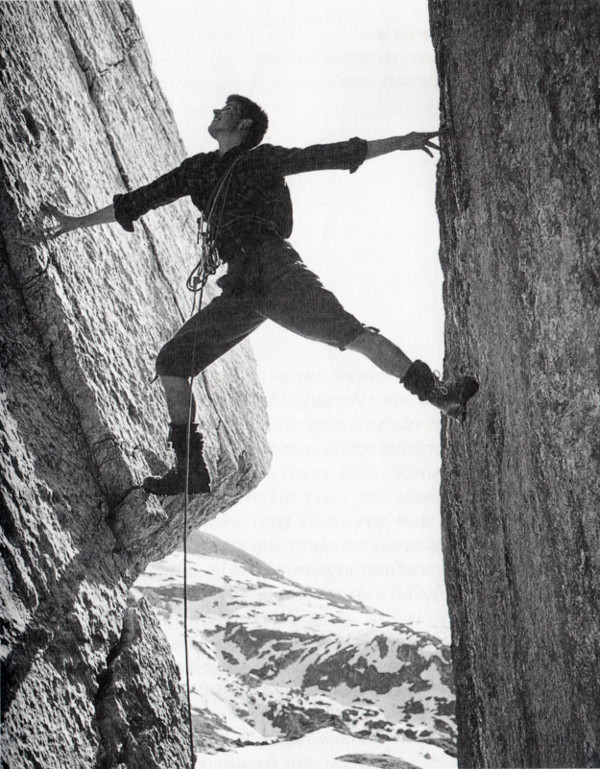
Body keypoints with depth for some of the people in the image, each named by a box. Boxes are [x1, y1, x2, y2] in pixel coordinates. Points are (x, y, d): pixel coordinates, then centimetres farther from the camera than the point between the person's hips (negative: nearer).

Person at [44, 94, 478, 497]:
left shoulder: (263, 160, 11)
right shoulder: (200, 170, 26)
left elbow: (330, 156, 9)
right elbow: (141, 201, 32)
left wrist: (400, 144, 3)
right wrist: (79, 223, 36)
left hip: (274, 268, -6)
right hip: (242, 288, 6)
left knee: (349, 332, -24)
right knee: (171, 363, -1)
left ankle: (437, 393, -27)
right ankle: (191, 471, 2)